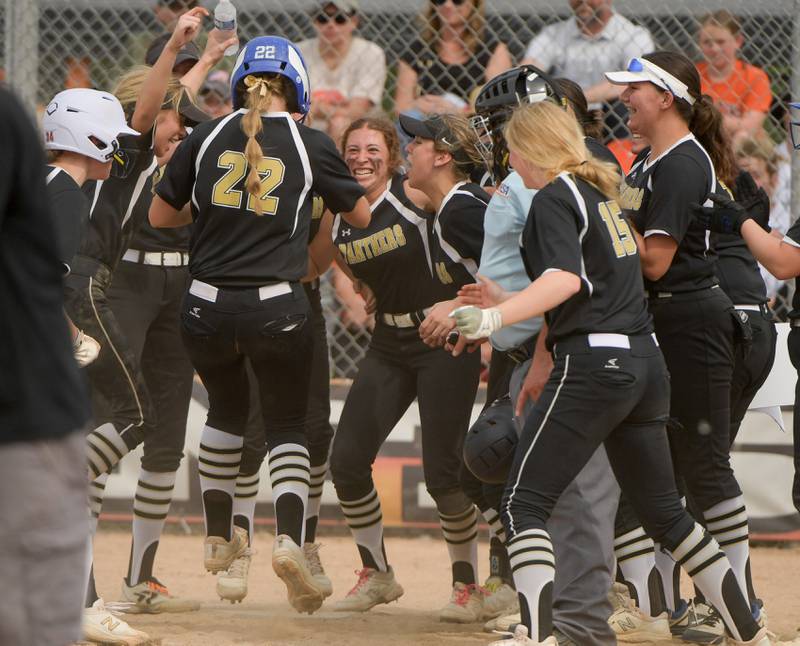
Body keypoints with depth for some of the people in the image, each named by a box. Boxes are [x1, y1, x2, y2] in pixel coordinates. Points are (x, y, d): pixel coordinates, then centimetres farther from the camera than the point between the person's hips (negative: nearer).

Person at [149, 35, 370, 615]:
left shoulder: (207, 138, 2)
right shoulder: (312, 144, -2)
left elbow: (160, 216, 12)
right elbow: (361, 216, 10)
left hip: (207, 308, 2)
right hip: (277, 308, -2)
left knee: (227, 409, 28)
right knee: (288, 425, 12)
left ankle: (219, 537, 34)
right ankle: (290, 539, -12)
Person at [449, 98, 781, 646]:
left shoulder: (554, 199, -5)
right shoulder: (602, 192, 20)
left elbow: (565, 279, -22)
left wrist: (494, 318, -33)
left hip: (594, 362, -9)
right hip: (647, 362, 9)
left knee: (525, 502, -8)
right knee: (664, 511, 18)